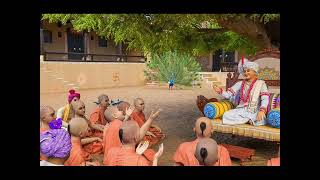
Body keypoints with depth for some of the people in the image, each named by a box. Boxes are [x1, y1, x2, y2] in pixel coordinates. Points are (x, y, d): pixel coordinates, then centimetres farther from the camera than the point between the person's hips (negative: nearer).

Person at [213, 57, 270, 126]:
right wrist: (220, 91, -14)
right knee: (226, 115, -23)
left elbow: (265, 99, -11)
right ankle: (249, 119, -11)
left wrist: (262, 110, -27)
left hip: (255, 112, -3)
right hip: (241, 110, 3)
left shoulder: (261, 83, 1)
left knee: (259, 121, -35)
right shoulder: (240, 84, 9)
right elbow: (228, 94, 5)